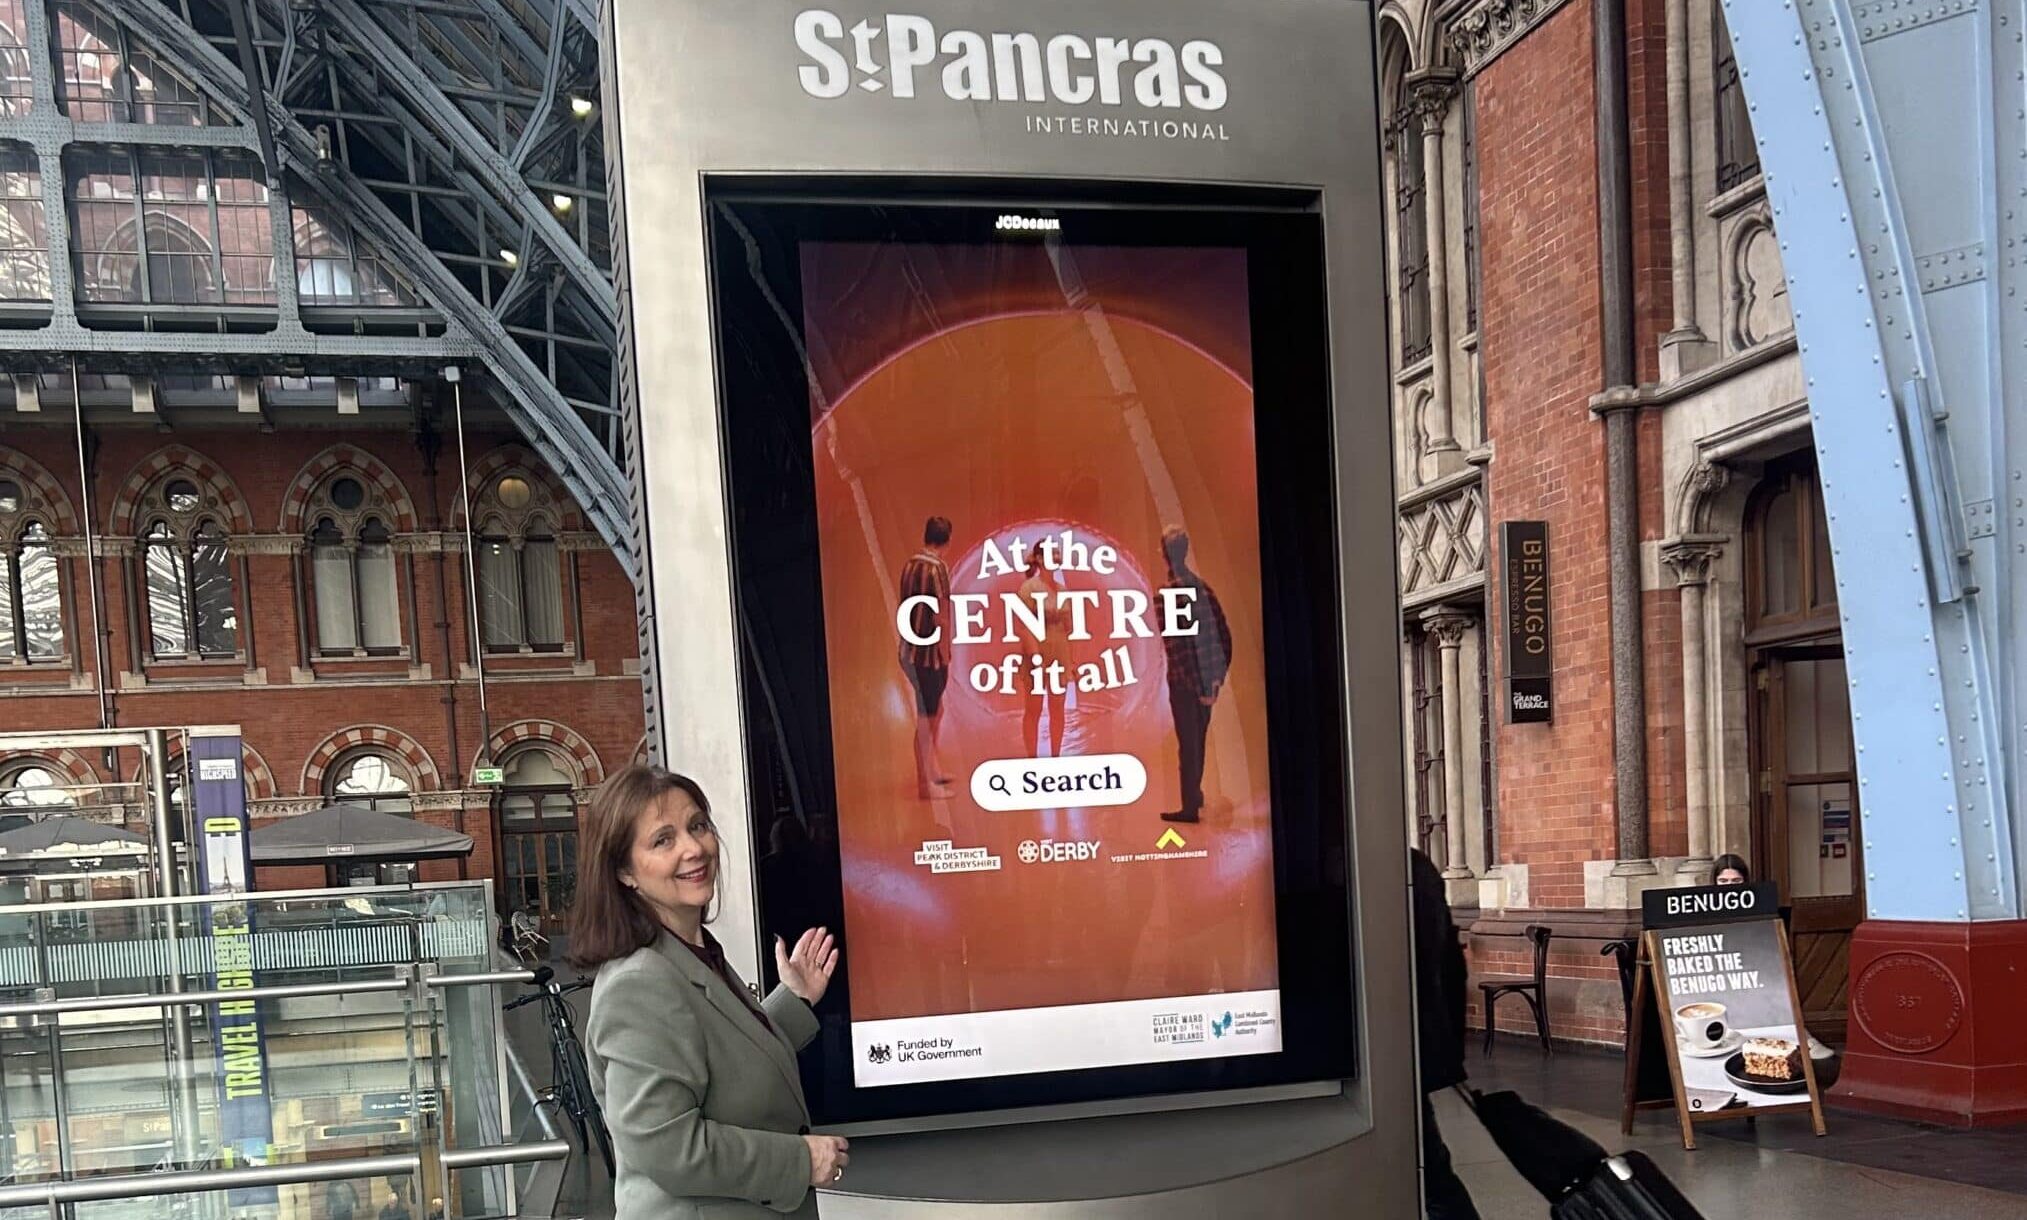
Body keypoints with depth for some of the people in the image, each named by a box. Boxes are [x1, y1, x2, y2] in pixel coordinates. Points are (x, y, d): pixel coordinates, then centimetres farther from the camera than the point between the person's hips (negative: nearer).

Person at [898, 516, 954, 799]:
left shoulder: (909, 566, 7)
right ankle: (925, 783, 7)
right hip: (928, 653, -8)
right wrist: (946, 658, -11)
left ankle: (933, 769, 29)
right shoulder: (938, 568, -15)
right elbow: (940, 617, -17)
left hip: (909, 651, 8)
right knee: (926, 717, 0)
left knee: (934, 710, 20)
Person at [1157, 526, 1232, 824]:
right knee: (1197, 739, 20)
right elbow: (1224, 633, 8)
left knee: (1188, 743, 0)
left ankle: (1191, 807, 5)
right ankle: (1195, 795, 34)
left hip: (1185, 680, -7)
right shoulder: (1201, 586, 6)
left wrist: (1200, 686, -16)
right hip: (1208, 678, 7)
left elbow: (1183, 643, -20)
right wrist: (1219, 674, 13)